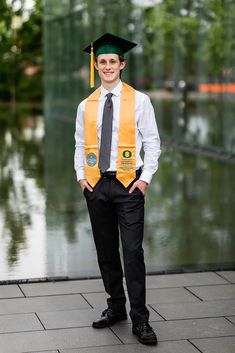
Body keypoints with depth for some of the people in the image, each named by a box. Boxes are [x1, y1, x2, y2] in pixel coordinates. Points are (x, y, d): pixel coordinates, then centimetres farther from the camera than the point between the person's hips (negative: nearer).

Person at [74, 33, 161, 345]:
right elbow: (80, 145, 12)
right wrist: (81, 175, 0)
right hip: (96, 185, 4)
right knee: (106, 251, 11)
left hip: (128, 184, -4)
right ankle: (116, 307, 25)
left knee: (133, 252, -7)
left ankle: (140, 320, -2)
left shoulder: (139, 100, -1)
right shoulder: (86, 106, 8)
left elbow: (152, 142, -1)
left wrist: (146, 177, -10)